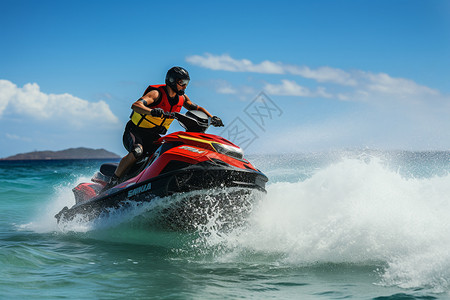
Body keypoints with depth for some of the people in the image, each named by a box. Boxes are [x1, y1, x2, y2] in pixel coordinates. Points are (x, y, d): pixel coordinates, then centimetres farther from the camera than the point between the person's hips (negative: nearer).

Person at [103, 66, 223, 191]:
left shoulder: (182, 98, 1)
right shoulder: (157, 93, -20)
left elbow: (196, 108, 13)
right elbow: (135, 105, -33)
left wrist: (212, 118, -6)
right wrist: (151, 111, -54)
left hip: (153, 137, 7)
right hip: (135, 131, -7)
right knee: (137, 151, -35)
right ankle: (112, 182, -25)